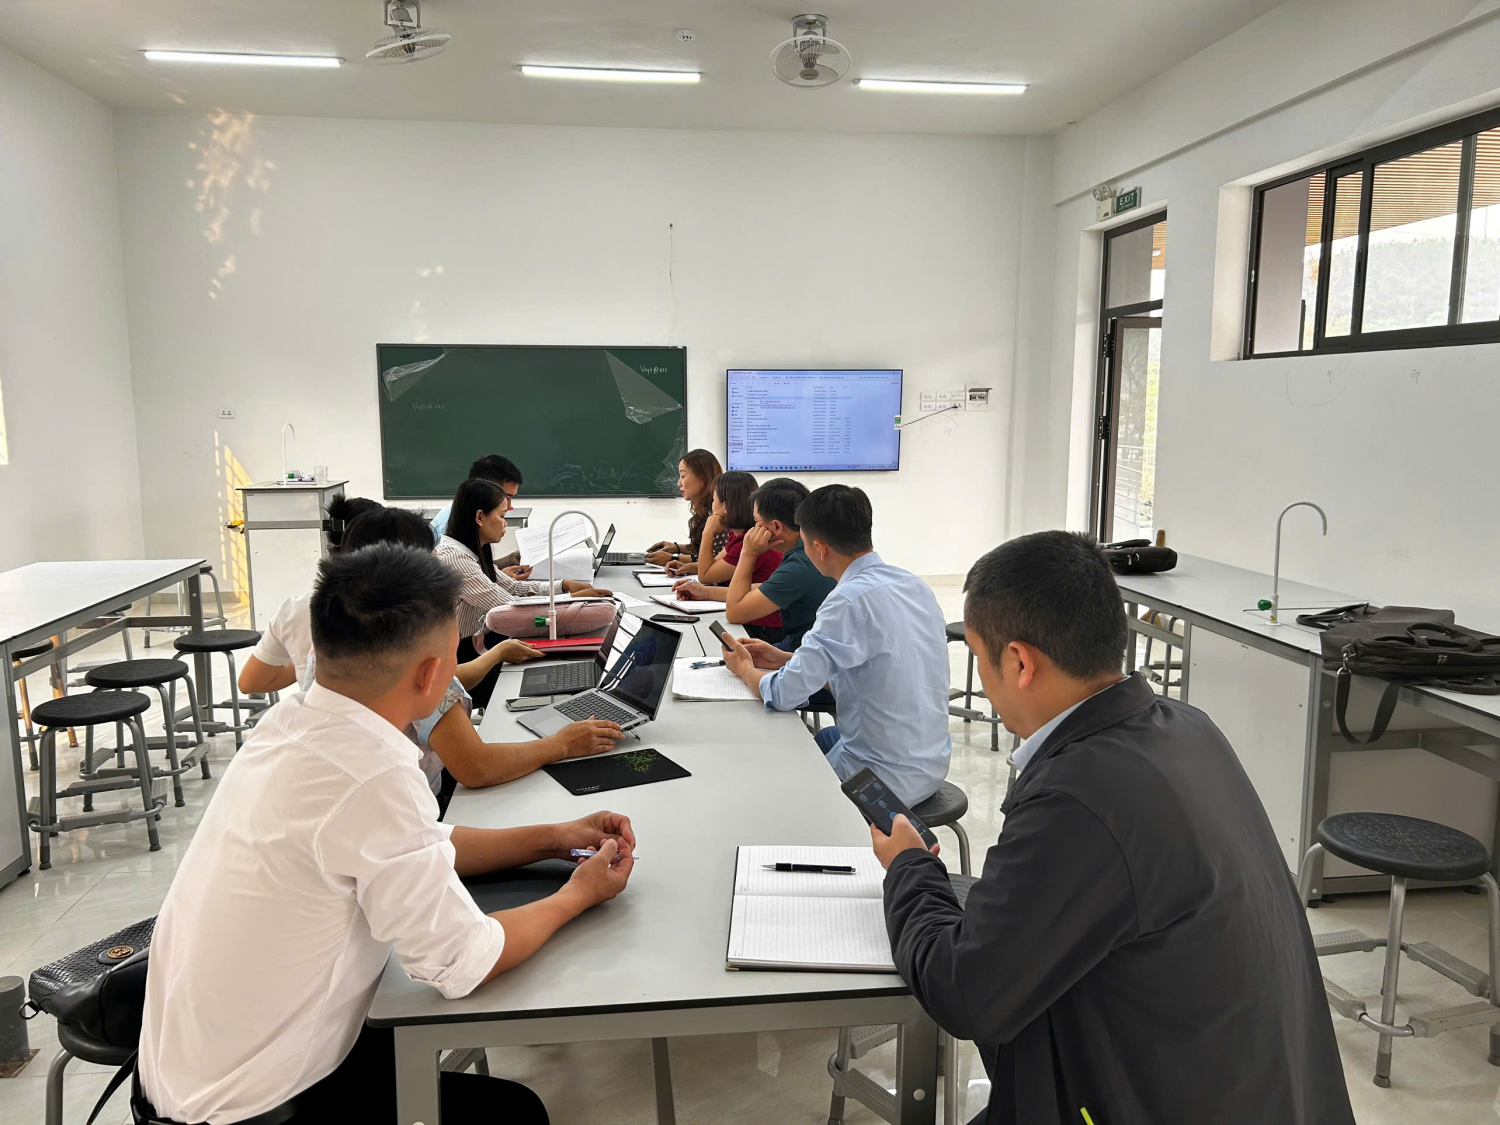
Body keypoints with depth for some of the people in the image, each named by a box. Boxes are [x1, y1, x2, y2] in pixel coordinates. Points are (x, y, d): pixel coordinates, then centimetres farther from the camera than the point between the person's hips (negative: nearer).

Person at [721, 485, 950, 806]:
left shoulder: (852, 599, -25)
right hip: (932, 764, 7)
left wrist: (745, 668, 0)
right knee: (818, 737, 29)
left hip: (888, 780, -7)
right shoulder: (914, 584, 0)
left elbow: (784, 695, -21)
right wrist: (786, 659, 11)